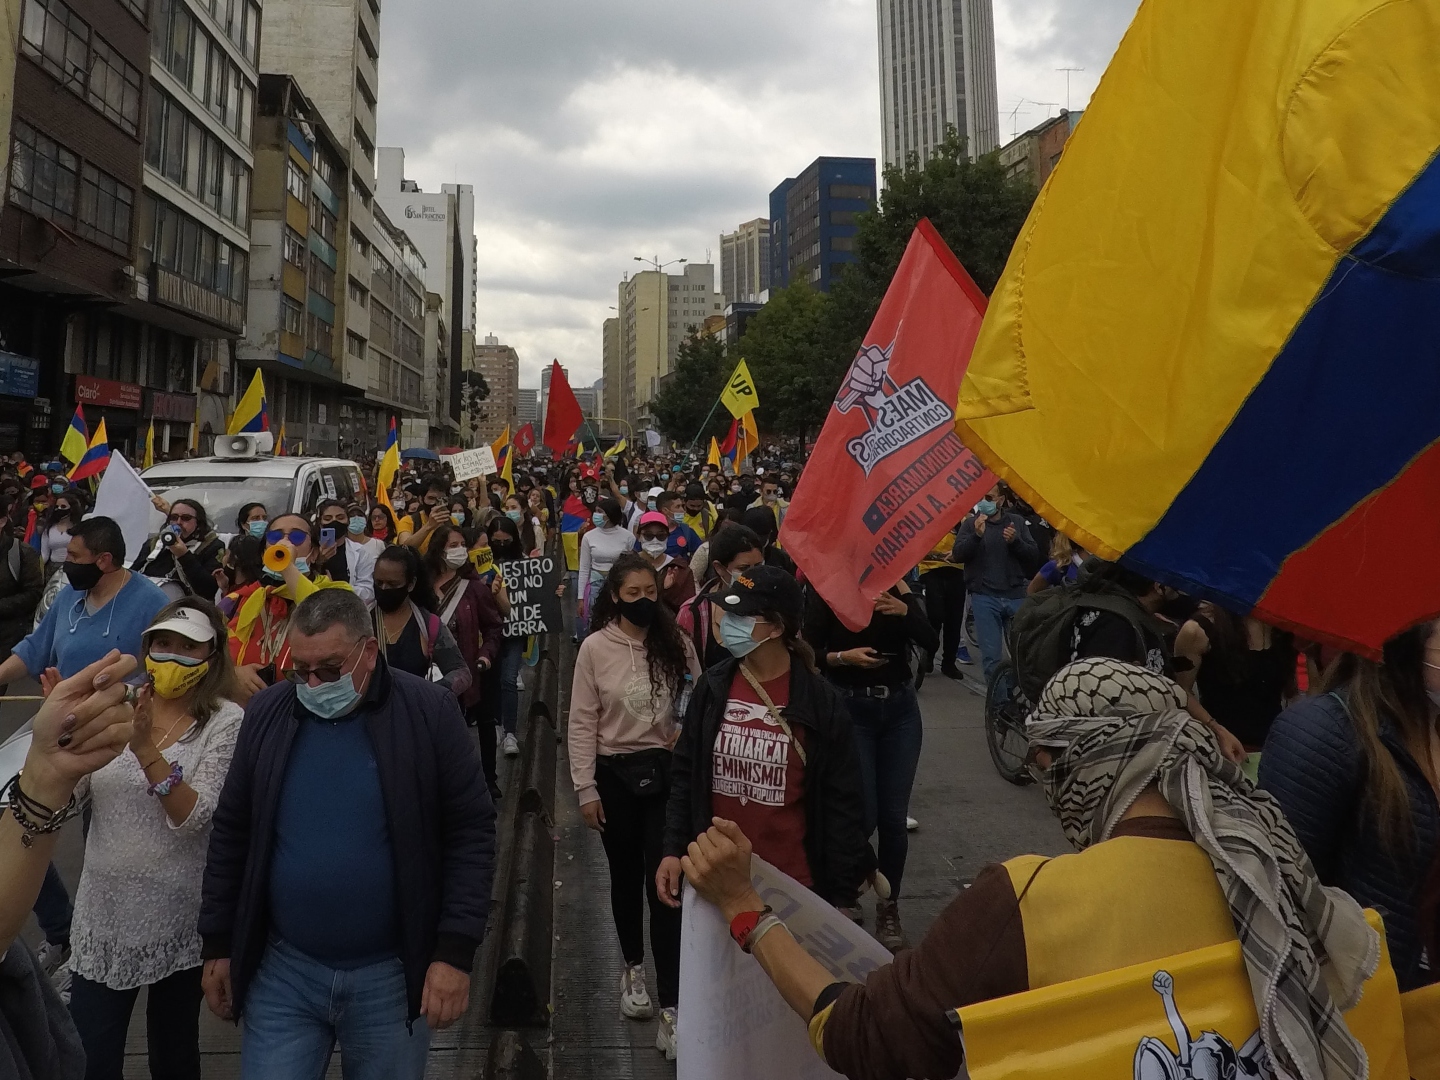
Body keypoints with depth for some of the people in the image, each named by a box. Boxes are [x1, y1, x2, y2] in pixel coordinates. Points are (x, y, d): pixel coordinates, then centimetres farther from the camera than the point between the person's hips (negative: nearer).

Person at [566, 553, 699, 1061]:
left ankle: (671, 1009, 1)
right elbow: (582, 724, -5)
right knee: (626, 877, 17)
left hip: (666, 771, 0)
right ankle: (633, 969, 41)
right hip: (614, 773, 0)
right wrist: (585, 789, -6)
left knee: (664, 883, -4)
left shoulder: (676, 643, -3)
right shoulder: (595, 647, -8)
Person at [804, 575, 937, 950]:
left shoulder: (899, 586, 3)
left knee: (894, 818, 5)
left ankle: (889, 909, 22)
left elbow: (931, 643, -8)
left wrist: (904, 610, -24)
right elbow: (809, 653, -7)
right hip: (850, 710, -3)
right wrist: (844, 657, -24)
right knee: (863, 816, -4)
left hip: (901, 709, 3)